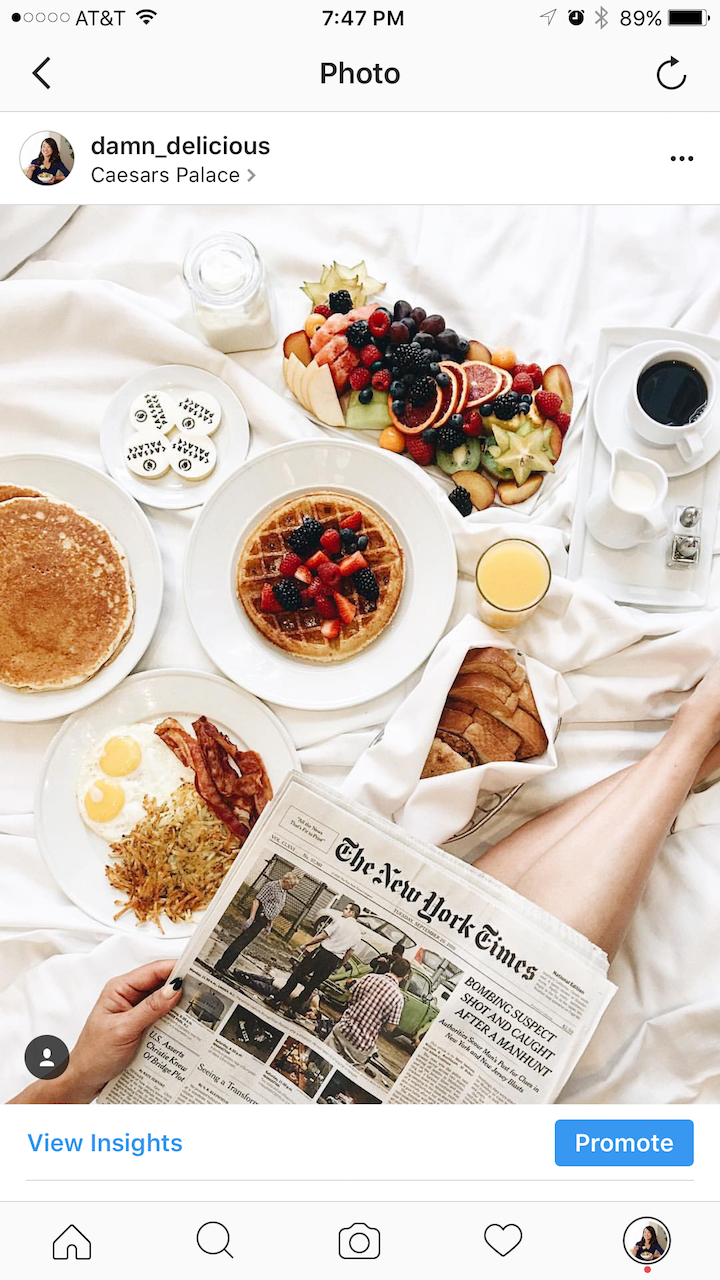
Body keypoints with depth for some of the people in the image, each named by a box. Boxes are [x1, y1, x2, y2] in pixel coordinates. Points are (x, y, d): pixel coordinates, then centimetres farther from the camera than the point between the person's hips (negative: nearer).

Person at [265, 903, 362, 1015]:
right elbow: (349, 953, 13)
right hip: (334, 961, 5)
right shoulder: (358, 933, 10)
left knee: (296, 975, 5)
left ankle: (277, 999, 7)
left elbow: (322, 936, -10)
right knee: (312, 985, 14)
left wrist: (306, 945, -4)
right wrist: (339, 966, 22)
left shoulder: (341, 921, -7)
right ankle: (294, 1008, 14)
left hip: (322, 952, -5)